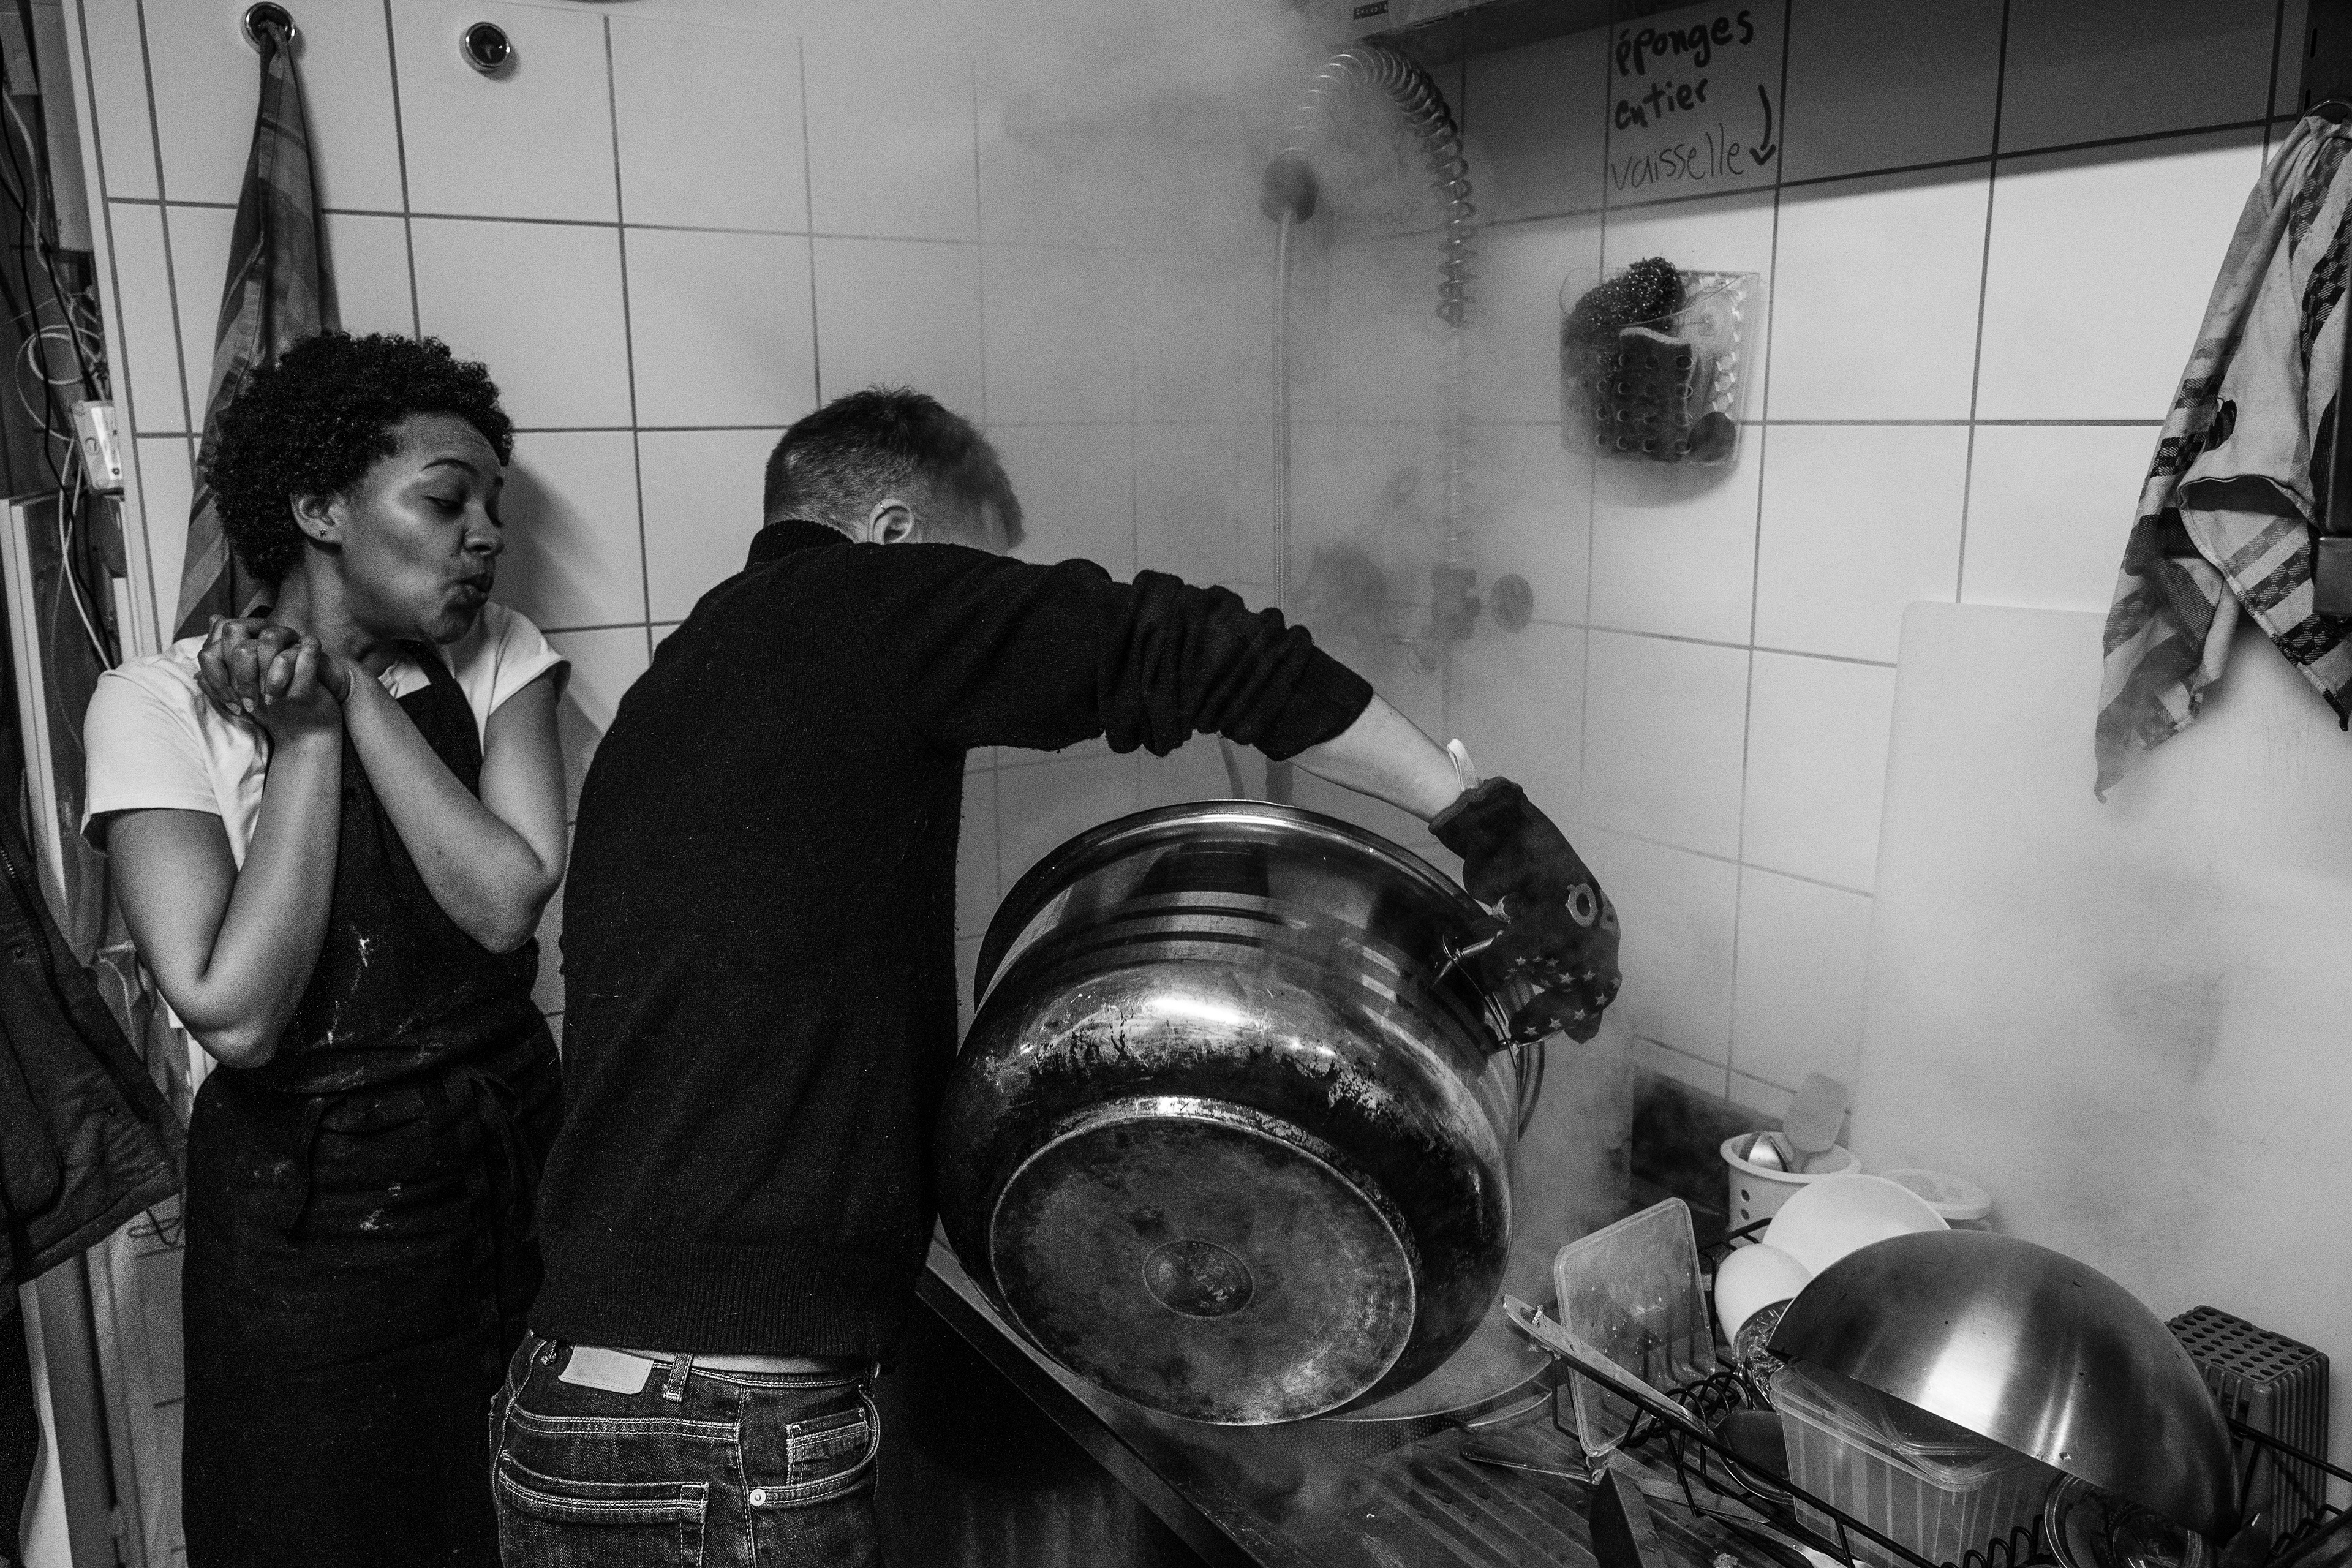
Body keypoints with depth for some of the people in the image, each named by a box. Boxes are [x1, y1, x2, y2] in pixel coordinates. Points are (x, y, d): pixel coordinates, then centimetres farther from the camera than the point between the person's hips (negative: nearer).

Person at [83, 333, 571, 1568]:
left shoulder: (496, 658, -1)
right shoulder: (162, 702, -11)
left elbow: (506, 902, -16)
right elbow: (234, 1012, -21)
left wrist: (353, 694, -16)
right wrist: (303, 736, -18)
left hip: (513, 1174, 4)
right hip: (311, 1221, -3)